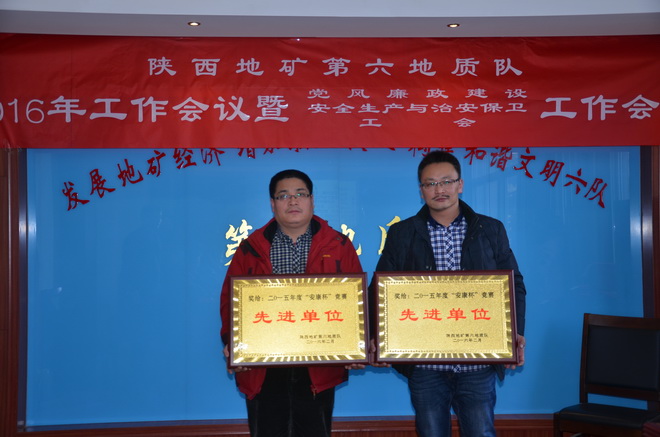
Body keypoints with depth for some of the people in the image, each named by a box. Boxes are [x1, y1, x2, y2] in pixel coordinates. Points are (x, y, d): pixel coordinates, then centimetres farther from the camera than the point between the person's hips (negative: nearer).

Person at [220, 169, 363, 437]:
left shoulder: (338, 247, 5)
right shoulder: (250, 249, 6)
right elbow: (230, 300, 4)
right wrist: (232, 343, -11)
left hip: (318, 372, 0)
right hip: (263, 372, 1)